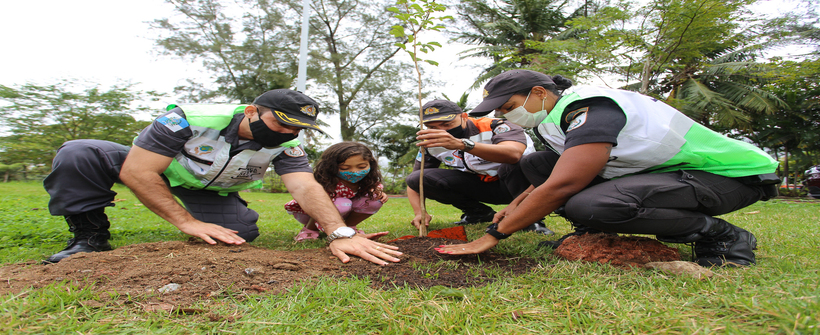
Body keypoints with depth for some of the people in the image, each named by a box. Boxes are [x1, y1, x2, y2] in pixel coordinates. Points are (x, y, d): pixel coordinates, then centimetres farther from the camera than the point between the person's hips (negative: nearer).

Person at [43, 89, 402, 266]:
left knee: (241, 231, -21)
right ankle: (89, 237, -6)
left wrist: (340, 232, -54)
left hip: (211, 192, 4)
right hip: (150, 169, -3)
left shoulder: (286, 146, -23)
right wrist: (186, 222, -35)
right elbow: (137, 171, -32)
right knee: (78, 154, -27)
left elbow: (306, 186, -36)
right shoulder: (191, 119, -34)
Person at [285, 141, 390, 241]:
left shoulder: (365, 180, -19)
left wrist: (378, 193, -19)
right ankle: (309, 230, -12)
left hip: (340, 214, 5)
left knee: (375, 199, -19)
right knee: (342, 204, -38)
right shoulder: (324, 186, -40)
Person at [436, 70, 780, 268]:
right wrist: (515, 206, 5)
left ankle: (721, 235, -13)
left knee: (587, 206, -38)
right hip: (655, 170, 8)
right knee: (534, 162, -4)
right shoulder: (558, 115, 3)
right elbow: (549, 174, 16)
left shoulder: (590, 110, -27)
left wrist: (492, 236, -29)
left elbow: (560, 187, -34)